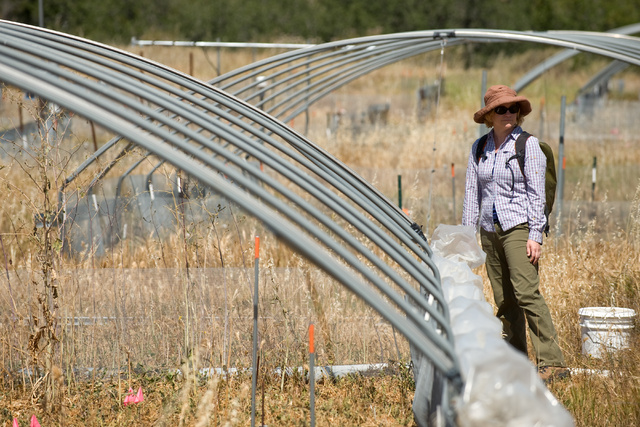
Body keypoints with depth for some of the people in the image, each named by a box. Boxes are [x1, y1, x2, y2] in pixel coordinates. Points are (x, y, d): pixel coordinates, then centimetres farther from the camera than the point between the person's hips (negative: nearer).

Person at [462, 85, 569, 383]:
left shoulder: (528, 145, -3)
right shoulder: (479, 148, 11)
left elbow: (536, 193, -6)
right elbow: (472, 193, 14)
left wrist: (535, 236, -13)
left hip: (519, 227, -5)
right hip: (490, 231, 5)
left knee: (526, 292, -16)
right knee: (504, 300, 5)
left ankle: (552, 362, -17)